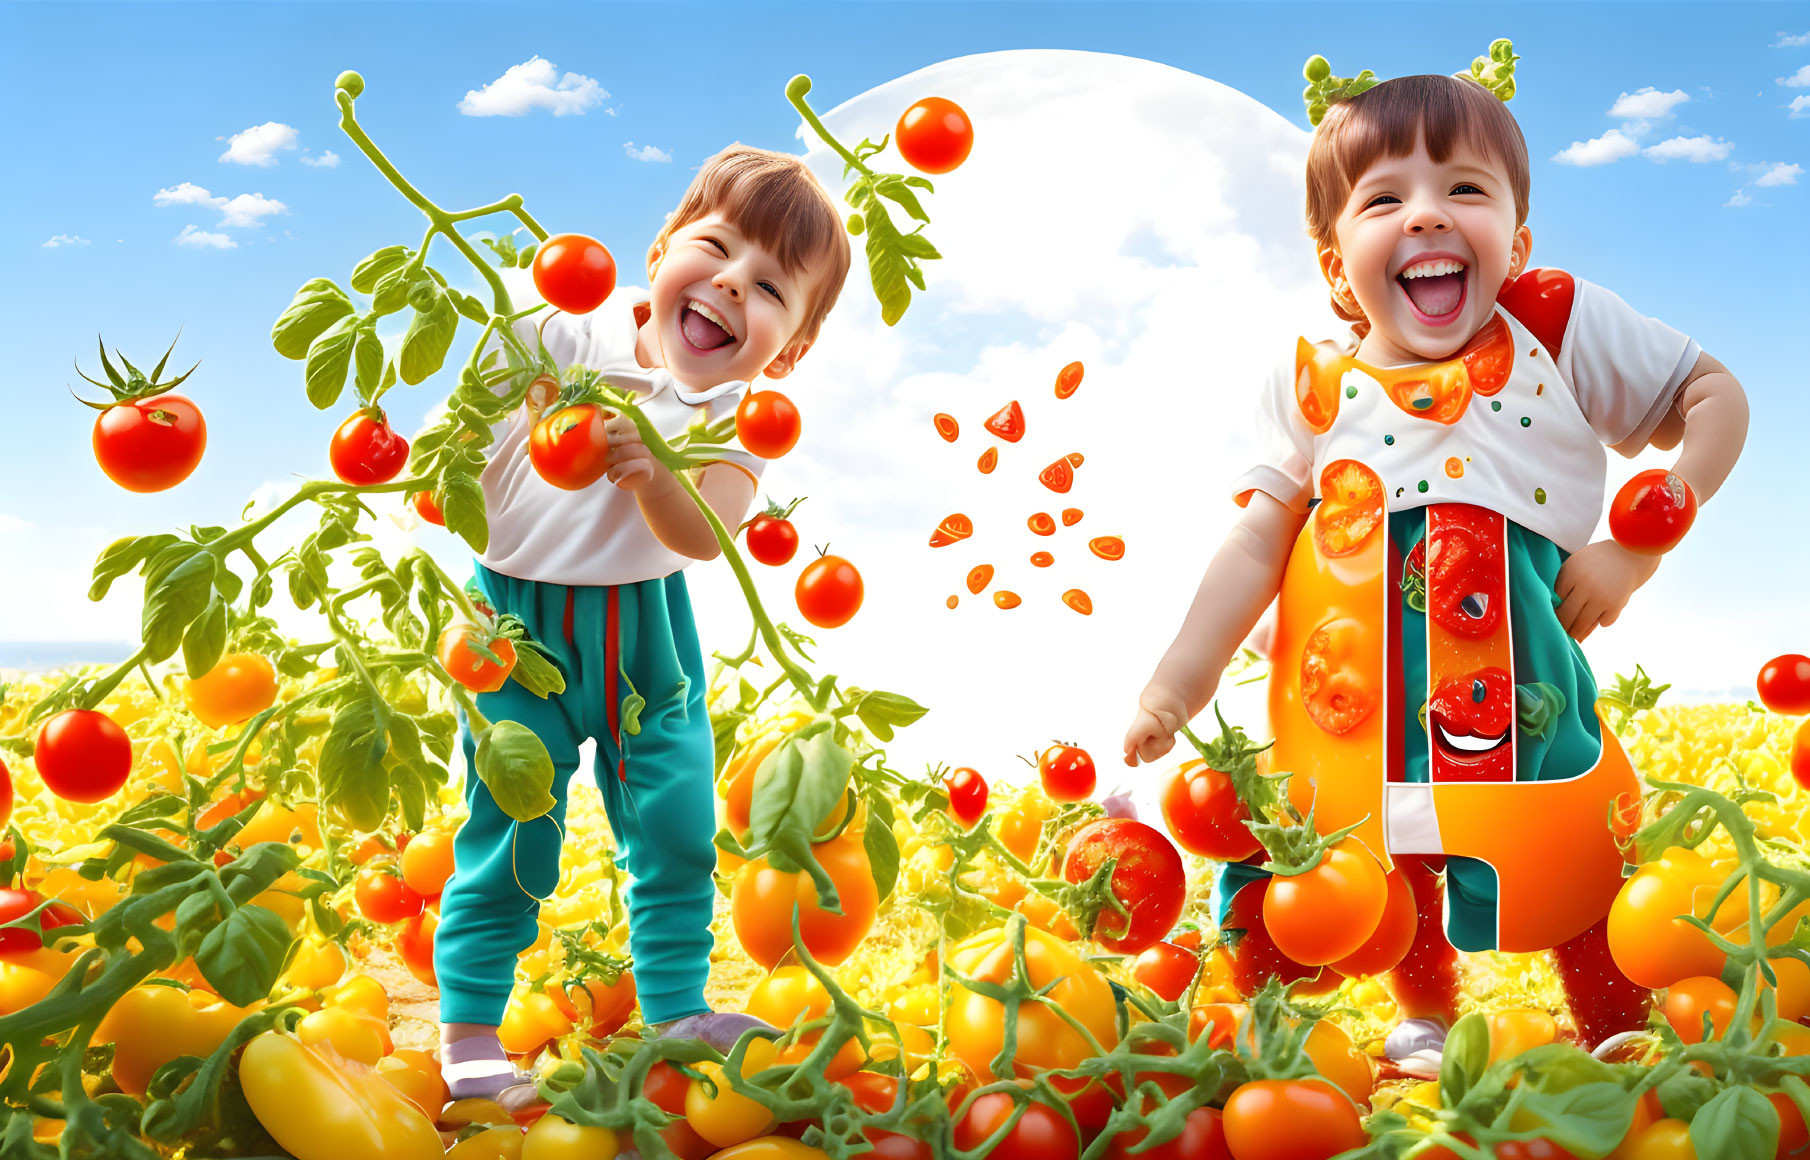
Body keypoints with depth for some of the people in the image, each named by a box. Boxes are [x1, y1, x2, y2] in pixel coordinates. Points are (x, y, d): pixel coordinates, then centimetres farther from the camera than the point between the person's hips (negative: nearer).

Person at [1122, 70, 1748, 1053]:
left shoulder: (1563, 331, -2)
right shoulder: (1311, 386, -1)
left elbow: (1714, 396, 6)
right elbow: (1257, 544, -1)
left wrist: (1638, 545, -6)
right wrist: (1180, 678, -8)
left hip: (1512, 679, -1)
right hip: (1351, 700, 1)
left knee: (1574, 866, 0)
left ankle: (1624, 1046, 26)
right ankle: (1428, 1026, 39)